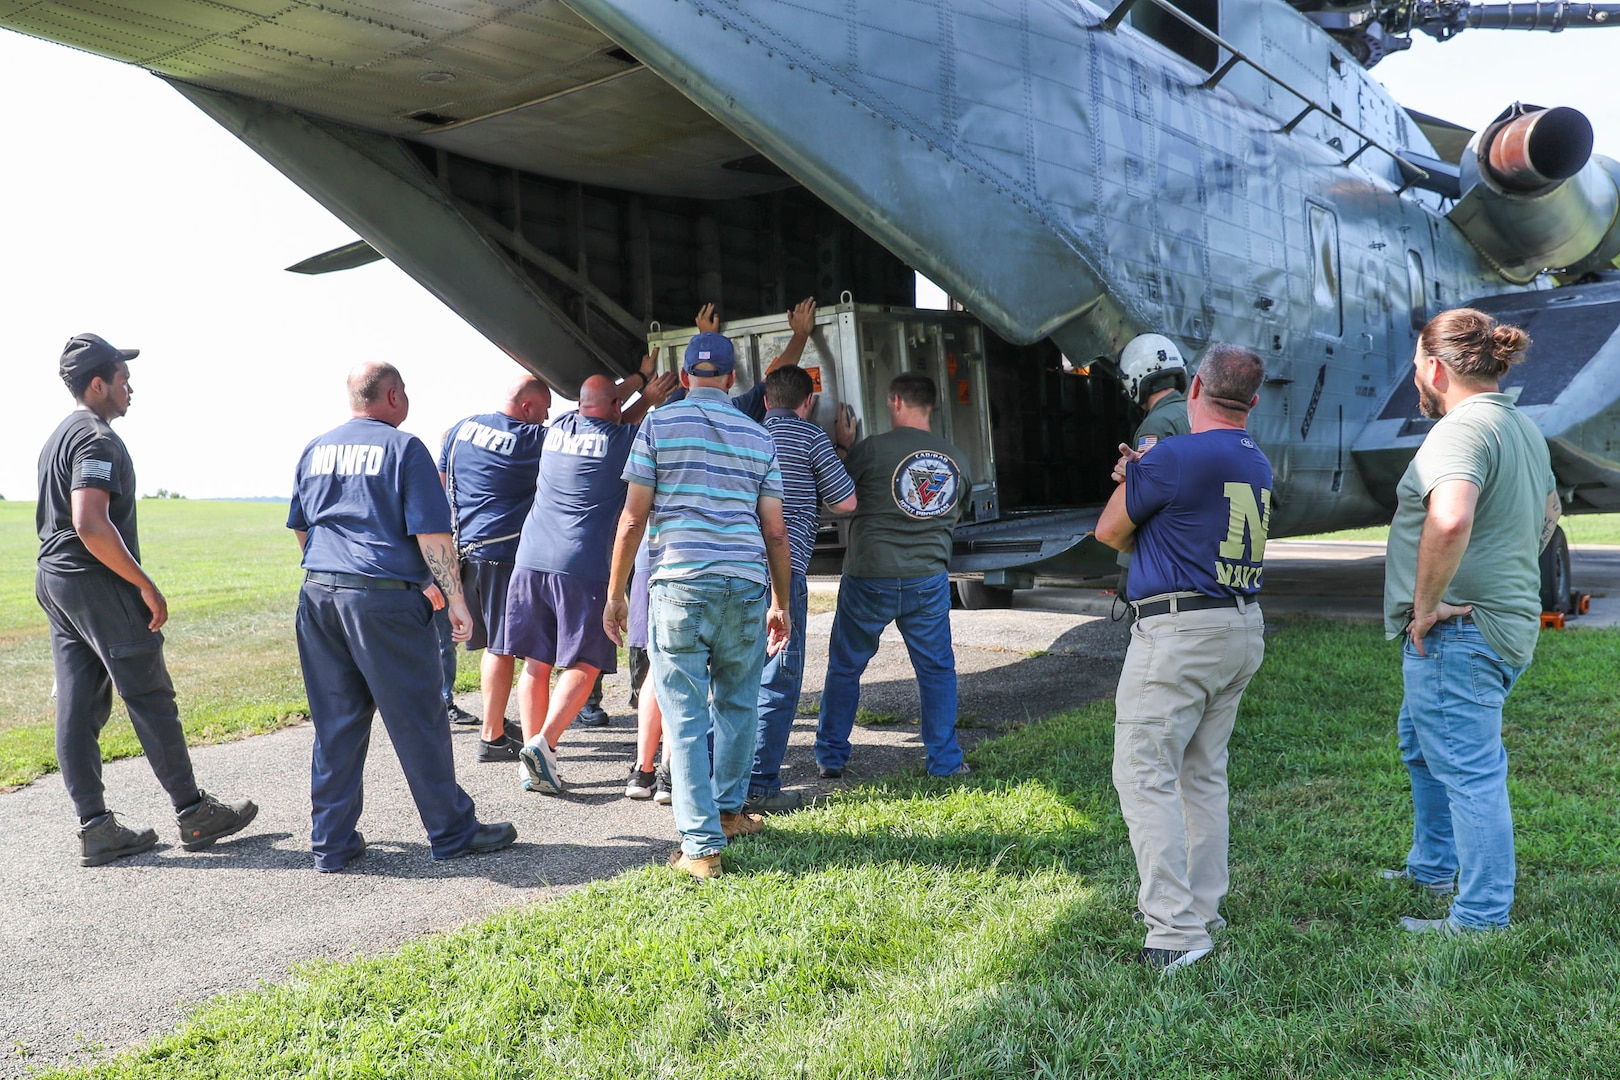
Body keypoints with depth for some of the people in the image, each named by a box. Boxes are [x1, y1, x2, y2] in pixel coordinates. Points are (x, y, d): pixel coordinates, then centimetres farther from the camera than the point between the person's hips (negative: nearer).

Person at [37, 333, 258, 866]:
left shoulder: (58, 437, 18)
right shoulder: (97, 439, -15)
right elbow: (91, 526, -26)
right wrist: (146, 585, -20)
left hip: (54, 582, 10)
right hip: (97, 584, -10)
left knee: (78, 707, 7)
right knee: (151, 698, -3)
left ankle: (95, 828, 10)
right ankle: (194, 813, 5)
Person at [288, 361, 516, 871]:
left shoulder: (316, 450, 14)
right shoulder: (403, 447, -4)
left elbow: (300, 529, 22)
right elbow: (431, 535, -10)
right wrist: (455, 599, -4)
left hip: (318, 595, 6)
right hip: (384, 599, -6)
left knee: (334, 724, 12)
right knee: (418, 721, 3)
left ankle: (332, 843, 17)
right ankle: (452, 832, 14)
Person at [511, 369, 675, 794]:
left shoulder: (559, 427, 15)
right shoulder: (620, 439, -1)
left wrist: (639, 379, 42)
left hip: (531, 560, 5)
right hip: (582, 568, -5)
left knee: (536, 663, 8)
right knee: (583, 665, 0)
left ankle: (532, 764, 7)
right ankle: (542, 743, -17)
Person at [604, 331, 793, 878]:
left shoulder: (658, 425, 4)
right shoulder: (758, 437, 13)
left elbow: (633, 517, 0)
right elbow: (775, 530, 11)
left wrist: (615, 593, 7)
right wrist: (780, 604, 20)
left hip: (679, 585, -3)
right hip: (746, 586, 3)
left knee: (686, 717, -1)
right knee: (737, 703, 20)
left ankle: (702, 844, -2)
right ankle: (728, 809, 33)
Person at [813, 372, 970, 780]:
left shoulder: (872, 449, -10)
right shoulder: (955, 459, 5)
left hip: (868, 578, -2)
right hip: (928, 579, 3)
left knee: (844, 666, 13)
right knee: (937, 669, 13)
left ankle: (831, 757, 21)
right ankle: (946, 761, 15)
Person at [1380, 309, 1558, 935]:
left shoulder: (1462, 429, -20)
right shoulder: (1522, 426, 14)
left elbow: (1449, 519, -38)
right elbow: (1549, 512, 29)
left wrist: (1425, 604, -26)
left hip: (1457, 631, -11)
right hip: (1506, 620, 11)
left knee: (1469, 770, -2)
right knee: (1421, 742, 25)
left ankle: (1482, 918, 7)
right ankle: (1433, 867, 39)